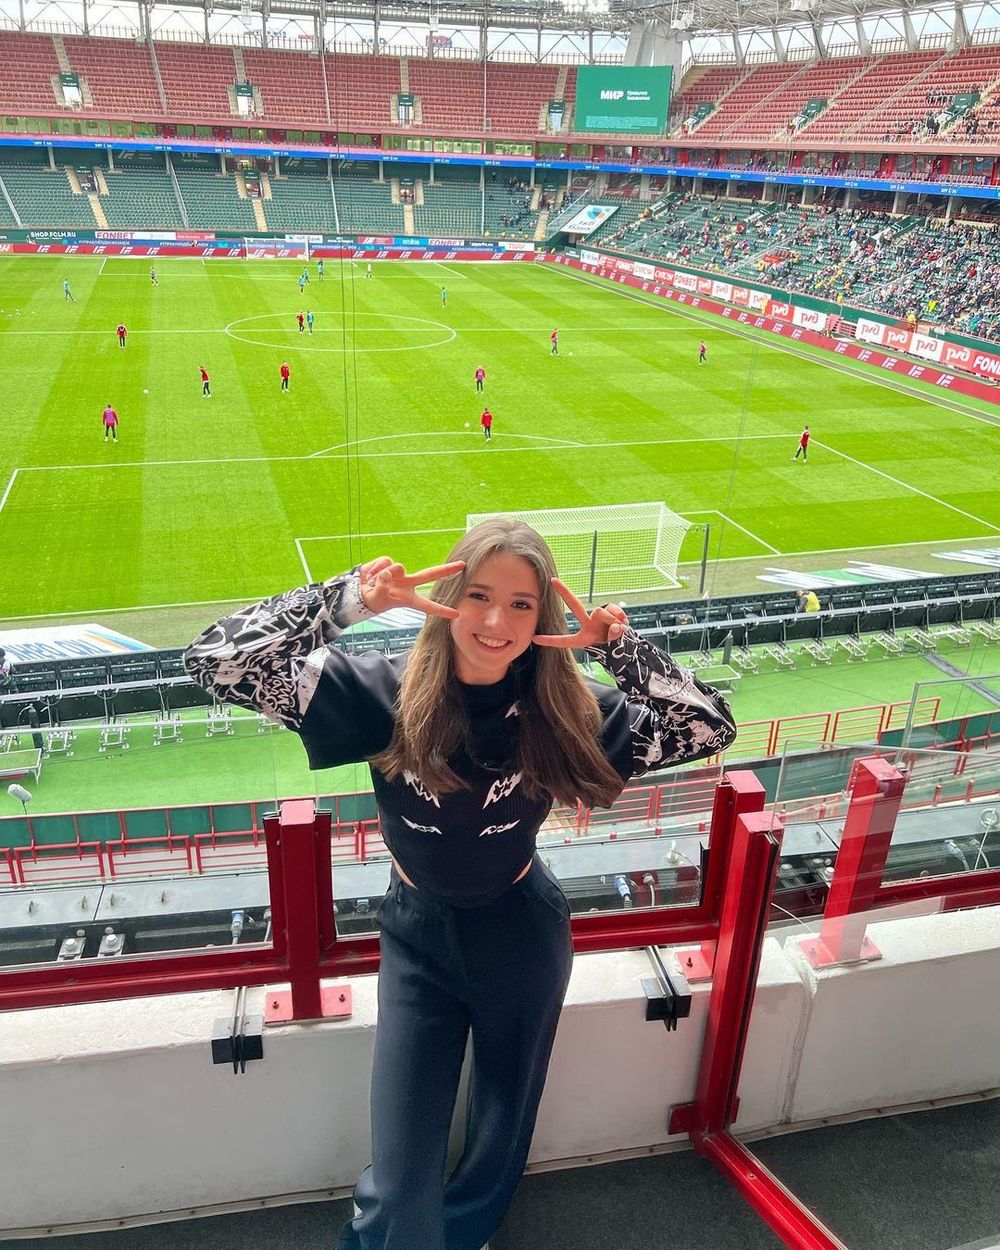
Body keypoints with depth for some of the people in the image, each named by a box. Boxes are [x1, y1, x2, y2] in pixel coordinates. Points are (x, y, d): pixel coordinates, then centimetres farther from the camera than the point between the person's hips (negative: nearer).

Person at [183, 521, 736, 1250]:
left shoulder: (563, 709, -17)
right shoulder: (387, 691, -21)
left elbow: (712, 727, -18)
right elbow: (216, 661, -27)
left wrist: (622, 646, -31)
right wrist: (348, 599, -38)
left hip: (521, 934, 1)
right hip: (417, 933, -1)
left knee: (503, 1125, 25)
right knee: (401, 1175, 8)